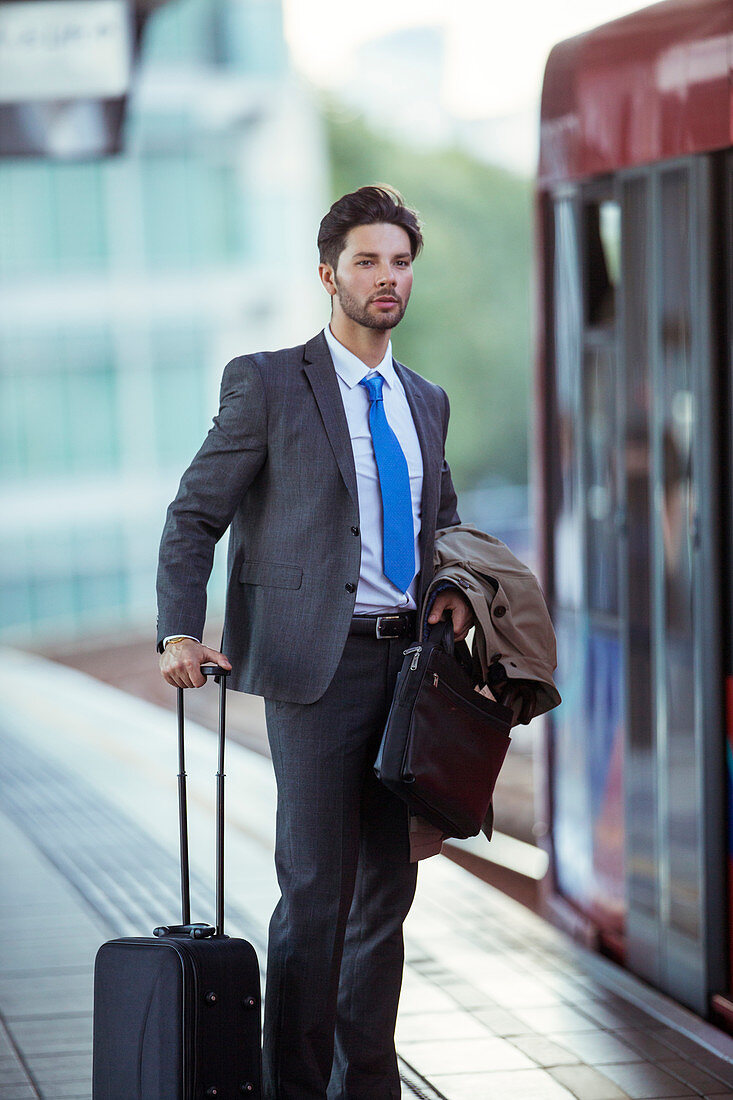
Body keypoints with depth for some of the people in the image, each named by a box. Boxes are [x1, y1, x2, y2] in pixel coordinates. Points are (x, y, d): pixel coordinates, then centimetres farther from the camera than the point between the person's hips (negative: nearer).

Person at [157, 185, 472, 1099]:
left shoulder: (424, 401, 16)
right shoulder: (267, 383, -1)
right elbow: (194, 516, -2)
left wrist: (453, 589, 6)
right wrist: (181, 633, -15)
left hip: (408, 658, 6)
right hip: (318, 662, -6)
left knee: (388, 887, 9)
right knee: (316, 889, -8)